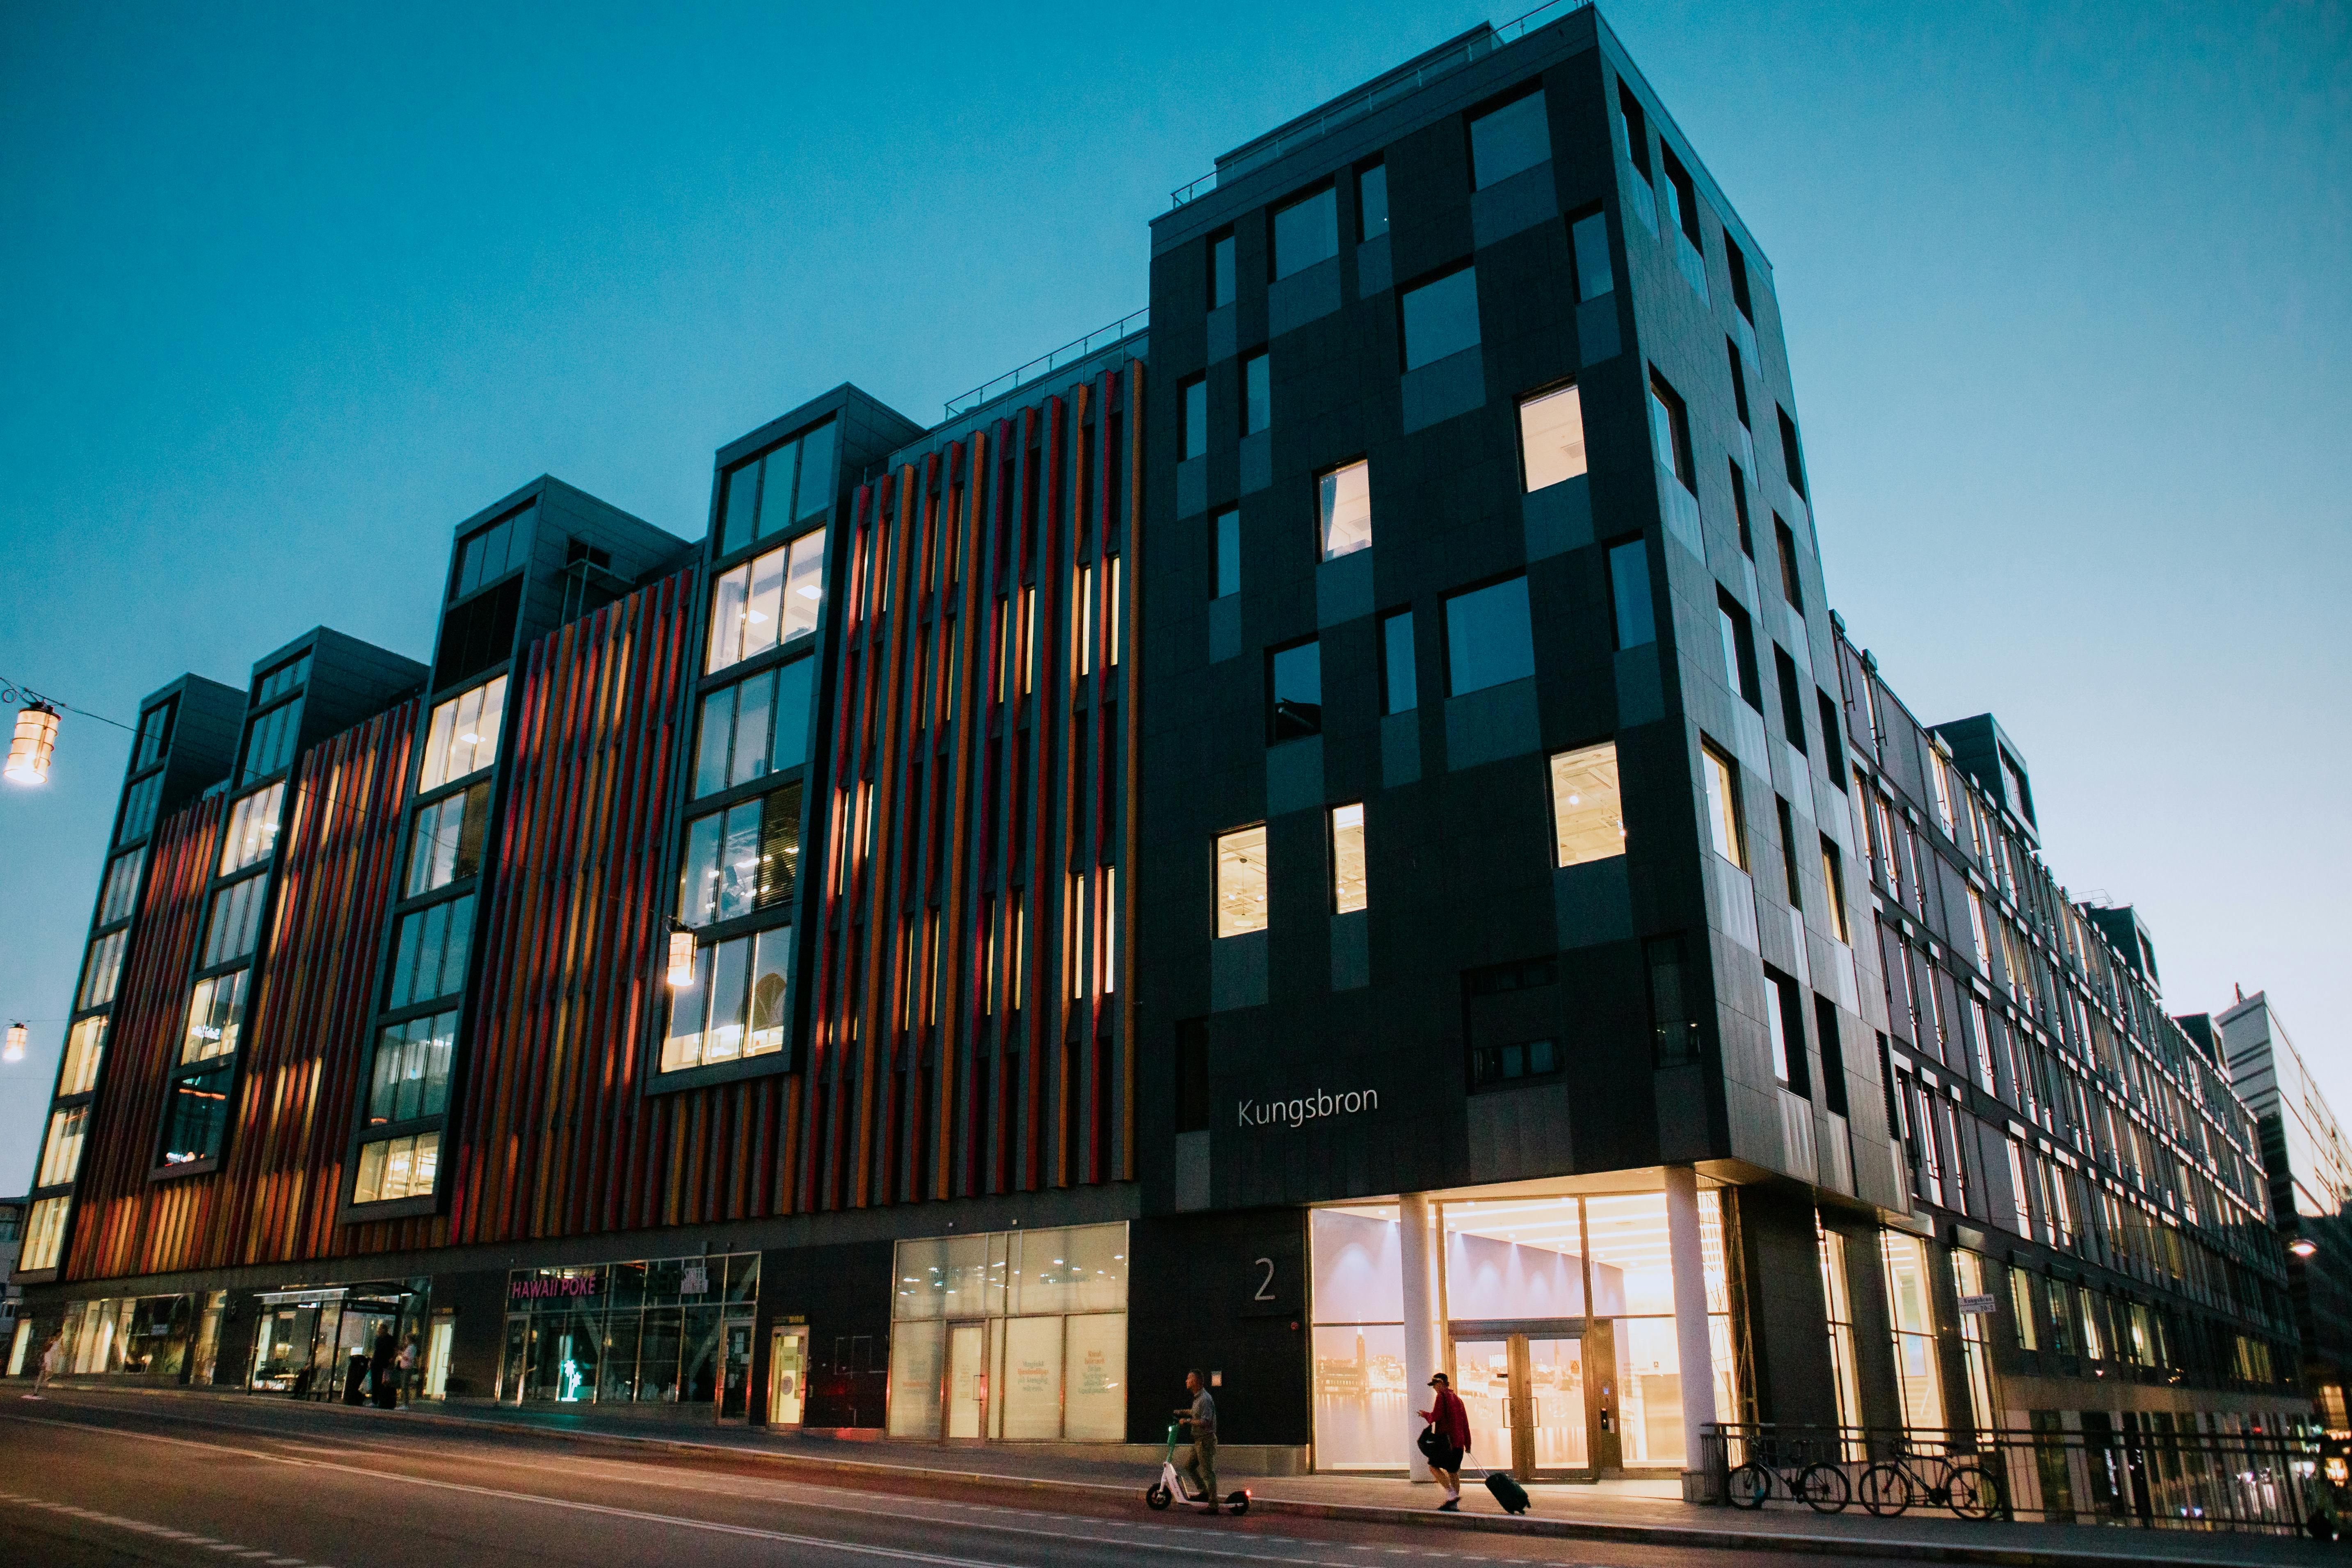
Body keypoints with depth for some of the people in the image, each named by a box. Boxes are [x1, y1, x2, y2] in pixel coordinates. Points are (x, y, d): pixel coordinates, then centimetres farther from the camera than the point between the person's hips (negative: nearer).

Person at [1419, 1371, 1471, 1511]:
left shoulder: (1442, 1396, -5)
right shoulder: (1457, 1398, 19)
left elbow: (1436, 1417, -16)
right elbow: (1465, 1422, 20)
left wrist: (1425, 1415, 5)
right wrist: (1467, 1444, 23)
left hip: (1446, 1438, -8)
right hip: (1459, 1441, 8)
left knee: (1434, 1467, -6)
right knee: (1453, 1471, 10)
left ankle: (1452, 1494, -19)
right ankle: (1454, 1505, 6)